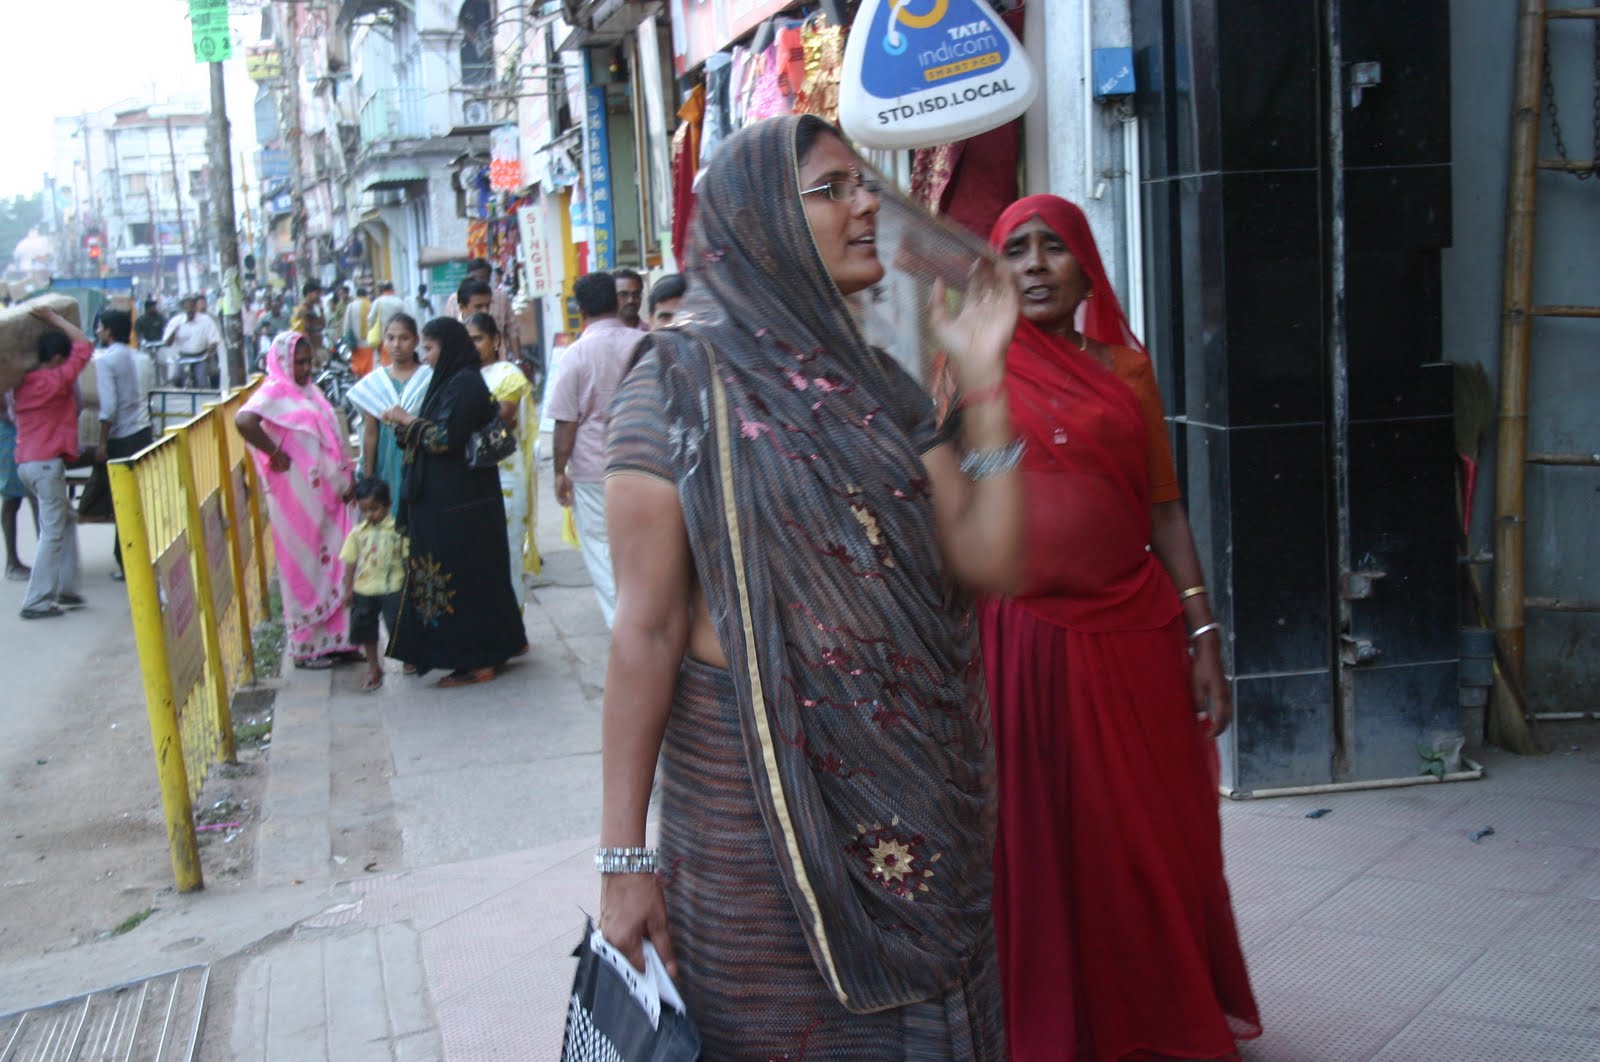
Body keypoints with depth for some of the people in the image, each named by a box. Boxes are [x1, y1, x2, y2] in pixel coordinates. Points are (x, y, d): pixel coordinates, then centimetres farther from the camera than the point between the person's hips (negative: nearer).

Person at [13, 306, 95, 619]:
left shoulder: (22, 382, 8)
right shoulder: (57, 380, -12)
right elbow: (84, 345, -8)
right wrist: (54, 319, -4)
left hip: (25, 462, 8)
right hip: (47, 463, -8)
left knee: (67, 520, 19)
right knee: (52, 532, -4)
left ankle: (65, 589, 18)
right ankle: (37, 602, -7)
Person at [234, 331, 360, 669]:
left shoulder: (309, 391, 14)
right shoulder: (275, 390, -11)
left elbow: (330, 440, 17)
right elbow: (244, 421, -30)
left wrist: (346, 480, 6)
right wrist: (275, 455, -20)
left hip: (326, 494, 8)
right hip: (297, 495, -8)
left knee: (331, 565, 12)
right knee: (305, 568, 2)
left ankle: (334, 639, 22)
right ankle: (306, 648, 12)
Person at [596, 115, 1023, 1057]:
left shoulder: (880, 385, 8)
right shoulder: (683, 379, -8)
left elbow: (987, 561, -1)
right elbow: (647, 628, -12)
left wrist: (984, 383, -8)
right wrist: (625, 855, -13)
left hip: (914, 782, 5)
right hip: (759, 781, -5)